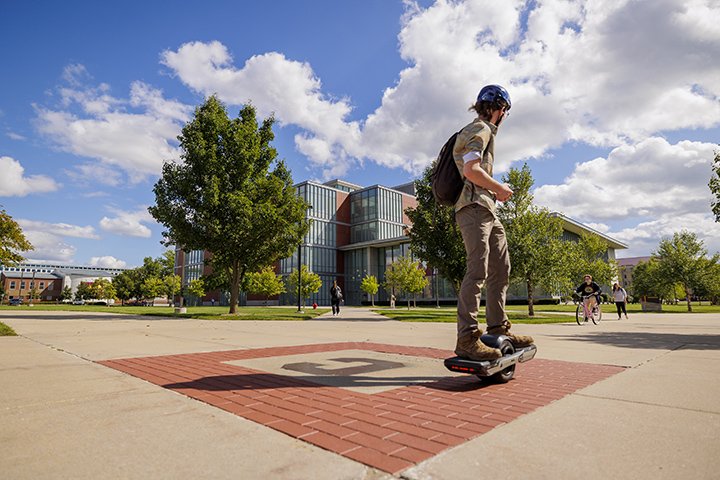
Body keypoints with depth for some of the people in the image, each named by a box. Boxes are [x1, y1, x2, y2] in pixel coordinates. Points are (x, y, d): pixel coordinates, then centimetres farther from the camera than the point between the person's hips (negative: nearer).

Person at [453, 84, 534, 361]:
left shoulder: (483, 132, 29)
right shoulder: (480, 129, -3)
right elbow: (470, 169, -20)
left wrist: (496, 191, 21)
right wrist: (499, 188, -8)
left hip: (486, 209, 11)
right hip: (474, 207, -11)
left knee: (500, 269, 9)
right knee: (477, 271, -18)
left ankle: (498, 330, 14)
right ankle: (467, 339, -18)